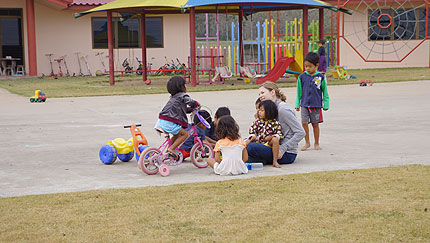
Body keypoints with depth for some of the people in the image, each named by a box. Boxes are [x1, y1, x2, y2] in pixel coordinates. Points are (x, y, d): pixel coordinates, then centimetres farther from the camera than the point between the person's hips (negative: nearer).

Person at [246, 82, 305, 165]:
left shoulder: (283, 110, -15)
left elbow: (301, 133, -19)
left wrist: (283, 148, -22)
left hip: (287, 154, -10)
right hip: (278, 147, 10)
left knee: (251, 147, -29)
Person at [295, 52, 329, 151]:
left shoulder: (320, 77, -3)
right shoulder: (302, 77, -1)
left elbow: (324, 92, 6)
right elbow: (299, 92, 8)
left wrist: (326, 104, 6)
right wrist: (297, 104, 10)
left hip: (316, 105, -1)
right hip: (304, 104, 1)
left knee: (315, 124, 7)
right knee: (304, 123, -8)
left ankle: (316, 143, 21)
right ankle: (307, 143, 7)